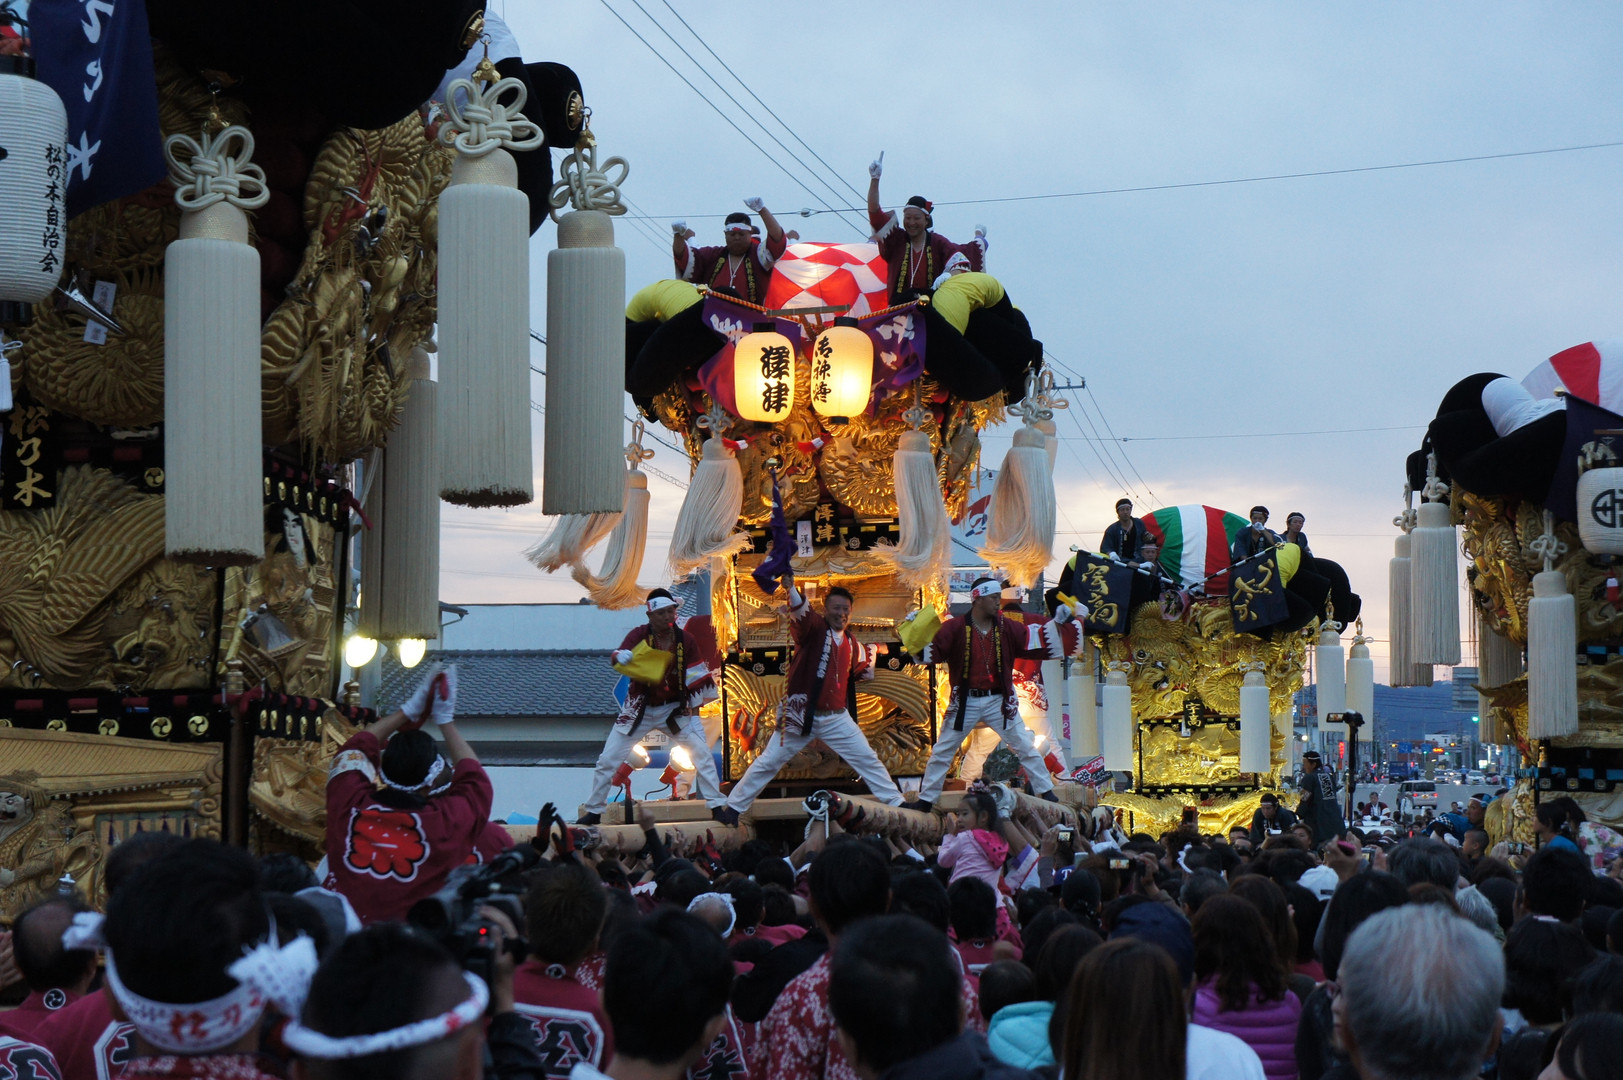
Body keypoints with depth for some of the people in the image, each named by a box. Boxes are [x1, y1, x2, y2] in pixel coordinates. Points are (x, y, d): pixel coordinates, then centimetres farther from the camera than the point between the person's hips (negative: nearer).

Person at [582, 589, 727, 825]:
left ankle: (718, 808, -2)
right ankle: (593, 812, 12)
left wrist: (695, 717, -7)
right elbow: (619, 657, -29)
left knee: (702, 754, -11)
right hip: (640, 708, -1)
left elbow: (696, 680, -4)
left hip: (675, 708, 1)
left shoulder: (686, 640, -8)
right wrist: (620, 657, -54)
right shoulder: (639, 635, -12)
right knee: (607, 760, -2)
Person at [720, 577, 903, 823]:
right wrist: (790, 589, -49)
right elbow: (800, 611, -33)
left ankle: (896, 803, 19)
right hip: (800, 716, -4)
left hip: (836, 718, 4)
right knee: (768, 763, 2)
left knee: (868, 760, 7)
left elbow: (861, 673, 28)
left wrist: (867, 671, 10)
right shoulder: (814, 627, -9)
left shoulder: (852, 644, 8)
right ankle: (733, 807, 13)